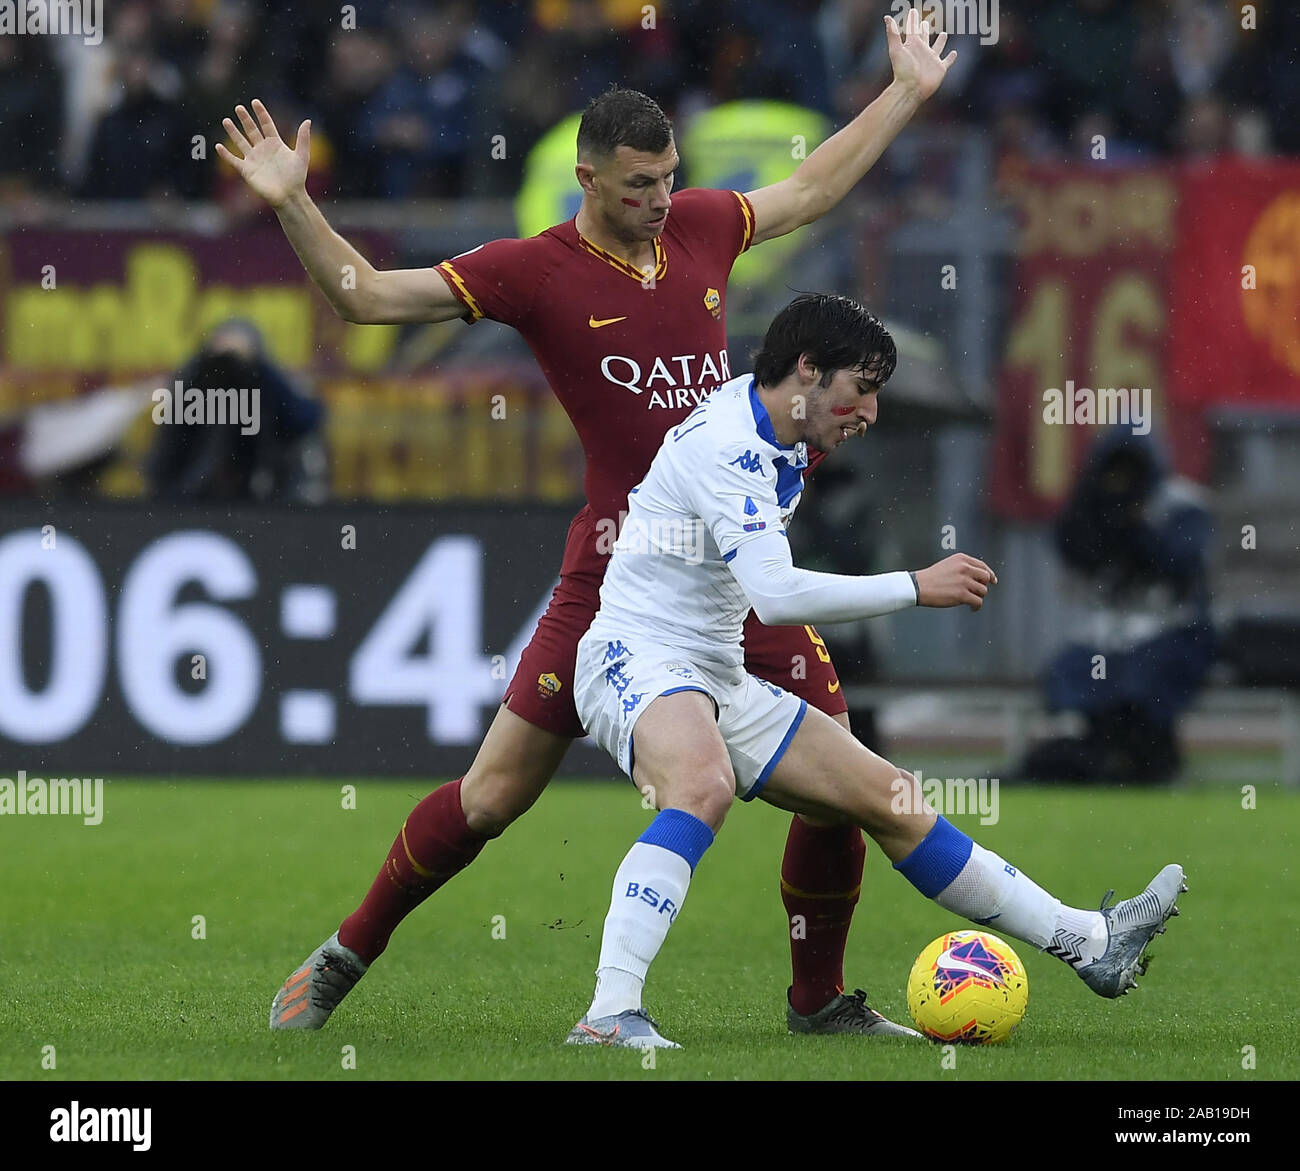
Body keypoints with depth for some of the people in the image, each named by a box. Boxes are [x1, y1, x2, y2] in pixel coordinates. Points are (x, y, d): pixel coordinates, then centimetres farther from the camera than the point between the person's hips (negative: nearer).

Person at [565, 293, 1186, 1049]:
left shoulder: (780, 441, 11)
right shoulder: (727, 442, -21)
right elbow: (775, 594, -30)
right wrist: (916, 589, -23)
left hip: (722, 680, 10)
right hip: (638, 658, -10)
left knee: (891, 800, 7)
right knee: (705, 784, -41)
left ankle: (1090, 944, 10)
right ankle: (610, 1013, -49)